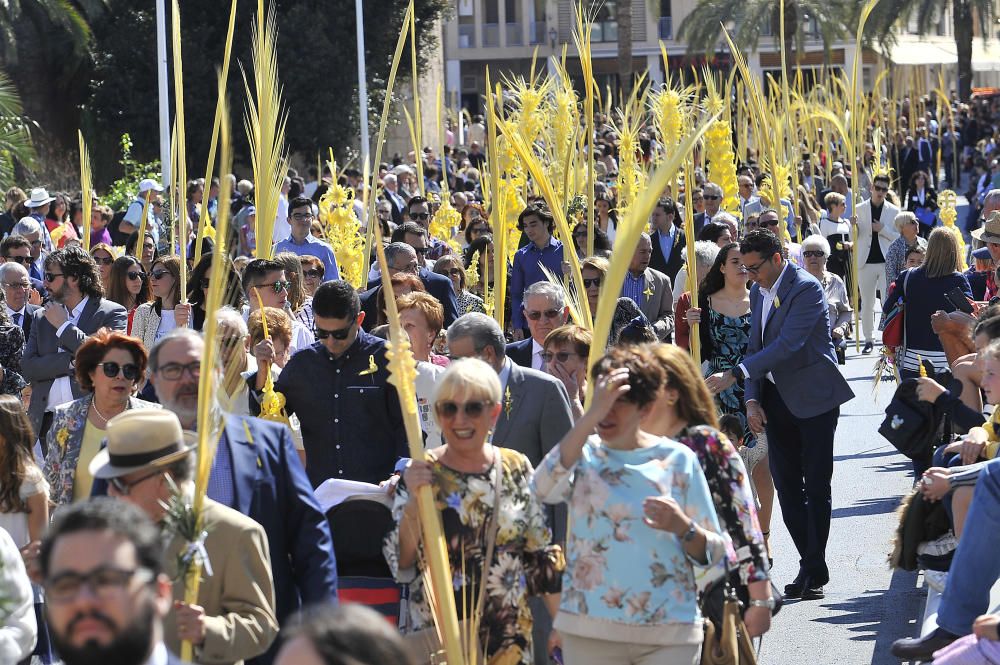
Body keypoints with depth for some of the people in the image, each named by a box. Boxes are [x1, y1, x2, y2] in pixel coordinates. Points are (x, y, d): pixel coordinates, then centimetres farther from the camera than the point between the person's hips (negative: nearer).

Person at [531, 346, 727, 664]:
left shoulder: (678, 459, 2)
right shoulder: (583, 453, 3)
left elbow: (712, 553, 5)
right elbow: (543, 488, -21)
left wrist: (682, 527, -17)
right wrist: (591, 416, -24)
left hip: (670, 632, 0)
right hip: (589, 630, 0)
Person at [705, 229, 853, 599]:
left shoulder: (806, 288, -16)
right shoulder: (759, 292, 10)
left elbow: (788, 344, -25)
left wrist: (735, 375, -29)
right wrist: (752, 399, -1)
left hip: (814, 398, -8)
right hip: (776, 399, 8)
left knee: (815, 485, -2)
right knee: (786, 485, 5)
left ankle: (815, 571, 3)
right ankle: (809, 565, 13)